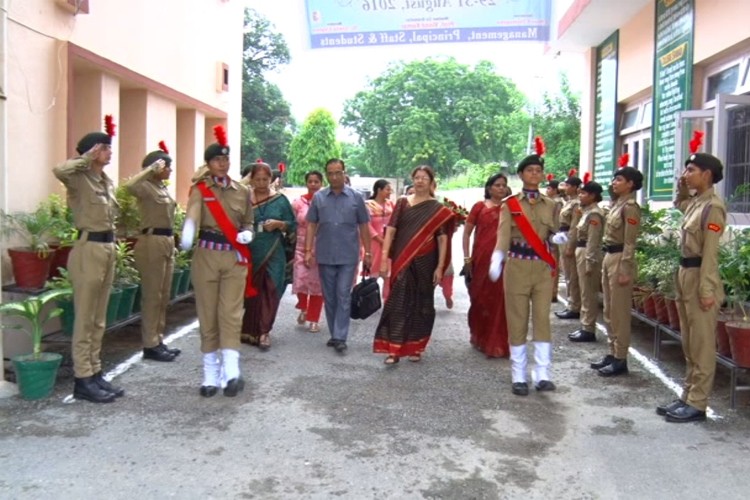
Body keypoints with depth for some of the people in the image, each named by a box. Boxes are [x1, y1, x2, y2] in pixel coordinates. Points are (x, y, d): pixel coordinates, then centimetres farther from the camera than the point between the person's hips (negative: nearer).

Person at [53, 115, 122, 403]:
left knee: (98, 320, 12)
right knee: (84, 320, -2)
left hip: (108, 249, 8)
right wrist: (87, 158, -20)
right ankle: (83, 381, 4)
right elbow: (60, 170, -34)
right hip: (88, 250, -8)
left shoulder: (107, 181, 14)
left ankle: (95, 374, 20)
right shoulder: (79, 179, -11)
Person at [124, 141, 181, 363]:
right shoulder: (146, 187, -11)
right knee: (152, 296, -3)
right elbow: (129, 185, -35)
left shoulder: (163, 187, 15)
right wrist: (151, 168, -26)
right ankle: (150, 345, 4)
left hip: (167, 242, 9)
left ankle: (158, 341, 21)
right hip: (152, 243, -9)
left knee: (163, 296, 13)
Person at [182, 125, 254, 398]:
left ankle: (231, 372, -11)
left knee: (231, 313, -6)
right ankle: (211, 373, 12)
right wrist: (187, 236, -44)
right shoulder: (200, 189, -2)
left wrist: (247, 234, -7)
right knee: (207, 313, 4)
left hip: (235, 256, 1)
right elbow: (192, 214, -23)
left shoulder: (243, 191, 7)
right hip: (206, 255, -1)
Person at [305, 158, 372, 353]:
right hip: (325, 256, 2)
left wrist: (368, 252, 2)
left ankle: (340, 337, -2)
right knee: (329, 297, 10)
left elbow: (363, 226, 4)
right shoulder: (318, 197, 4)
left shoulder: (356, 197, 1)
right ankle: (334, 333, 22)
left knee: (343, 297, -4)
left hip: (348, 256, -2)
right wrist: (308, 250, -1)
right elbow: (311, 225, 6)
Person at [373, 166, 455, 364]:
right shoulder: (403, 203, 6)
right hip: (402, 262, 1)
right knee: (399, 303, -3)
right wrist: (384, 257, -8)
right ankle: (394, 349, -2)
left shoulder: (438, 209, 2)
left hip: (425, 263, 0)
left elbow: (442, 239, -2)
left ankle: (415, 347, 22)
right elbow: (390, 230, 1)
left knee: (421, 304, 9)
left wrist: (440, 267, -8)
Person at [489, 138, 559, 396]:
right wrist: (496, 261, -30)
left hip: (543, 269, 2)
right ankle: (518, 377, 9)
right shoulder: (510, 204, 0)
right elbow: (503, 235, -13)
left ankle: (542, 375, 5)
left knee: (542, 319, 0)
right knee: (517, 321, 2)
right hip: (517, 267, -2)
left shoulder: (551, 205, 9)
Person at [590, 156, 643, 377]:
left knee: (619, 313, -3)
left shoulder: (630, 206, -13)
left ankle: (621, 360, 4)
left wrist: (624, 270, -19)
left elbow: (629, 242, -17)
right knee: (608, 312, 13)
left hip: (620, 260, -10)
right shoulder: (616, 204, 14)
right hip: (608, 258, 10)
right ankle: (612, 353, 22)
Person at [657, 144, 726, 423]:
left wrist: (706, 290, -22)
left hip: (700, 278, -10)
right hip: (685, 275, 10)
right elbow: (680, 204, 38)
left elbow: (710, 251, -19)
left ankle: (697, 405, 3)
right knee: (689, 345, 14)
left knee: (702, 347, -2)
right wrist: (682, 188, 17)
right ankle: (688, 397, 22)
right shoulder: (695, 202, 11)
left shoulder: (712, 206, -15)